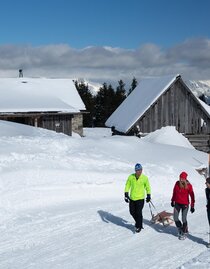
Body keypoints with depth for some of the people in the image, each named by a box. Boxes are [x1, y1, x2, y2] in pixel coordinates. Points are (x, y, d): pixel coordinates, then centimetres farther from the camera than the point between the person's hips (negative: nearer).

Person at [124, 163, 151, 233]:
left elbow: (147, 187, 7)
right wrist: (126, 194, -5)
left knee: (138, 212, -5)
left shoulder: (145, 178, -7)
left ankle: (139, 226, 12)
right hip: (132, 198, 3)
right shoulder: (131, 177, -5)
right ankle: (138, 221, 37)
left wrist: (148, 196, 8)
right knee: (132, 212, 11)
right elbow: (127, 186, 2)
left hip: (140, 198, -3)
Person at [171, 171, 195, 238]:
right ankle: (180, 228, 26)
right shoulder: (177, 183, -3)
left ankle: (184, 232, 20)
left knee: (184, 219, 0)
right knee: (175, 218, 0)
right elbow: (174, 192, 11)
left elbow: (192, 196, -8)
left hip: (185, 204, -3)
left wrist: (192, 206, -8)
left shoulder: (189, 186, -13)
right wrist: (172, 201, 17)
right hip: (177, 204, 3)